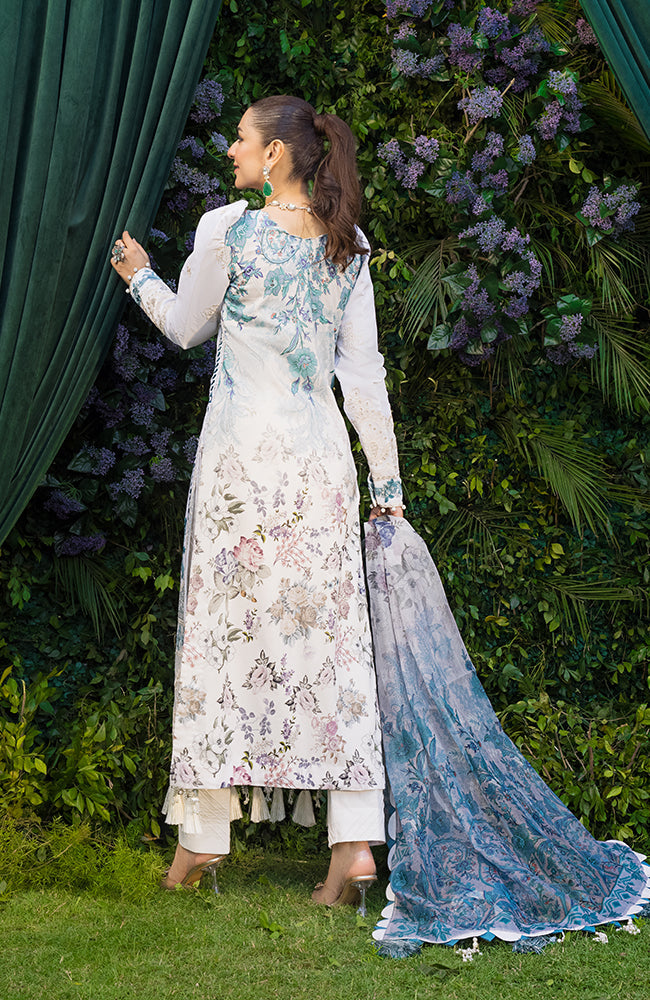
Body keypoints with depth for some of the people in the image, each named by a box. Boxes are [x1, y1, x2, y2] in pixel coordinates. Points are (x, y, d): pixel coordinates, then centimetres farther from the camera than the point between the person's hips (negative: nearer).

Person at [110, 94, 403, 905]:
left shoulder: (227, 230, -5)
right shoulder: (347, 246, 8)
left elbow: (187, 328, 10)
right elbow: (363, 371, 7)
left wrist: (140, 276, 29)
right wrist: (386, 477, 12)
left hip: (244, 452, -4)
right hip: (322, 454, 4)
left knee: (224, 626, 4)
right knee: (331, 632, 2)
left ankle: (203, 834, 12)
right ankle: (354, 839, -3)